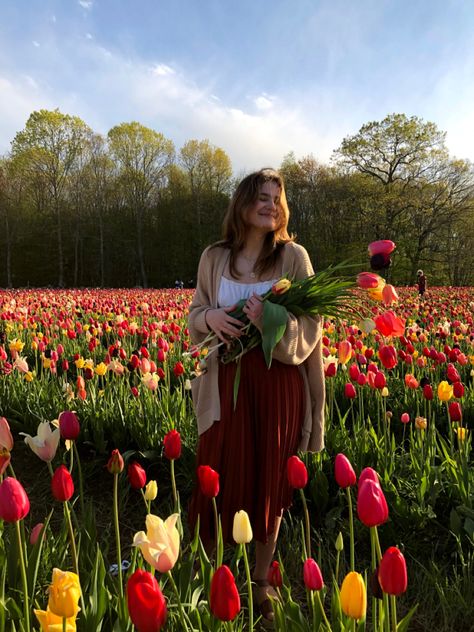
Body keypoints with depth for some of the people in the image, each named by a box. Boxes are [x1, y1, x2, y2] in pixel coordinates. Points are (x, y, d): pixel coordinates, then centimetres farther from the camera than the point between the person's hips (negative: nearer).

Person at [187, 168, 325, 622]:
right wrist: (211, 318, -14)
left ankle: (261, 581, 32)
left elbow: (311, 325, -4)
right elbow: (195, 315, 10)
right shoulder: (214, 257, 4)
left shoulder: (294, 256, -2)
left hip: (279, 383, -1)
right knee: (219, 478, 6)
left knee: (270, 481, 11)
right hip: (226, 382, 1)